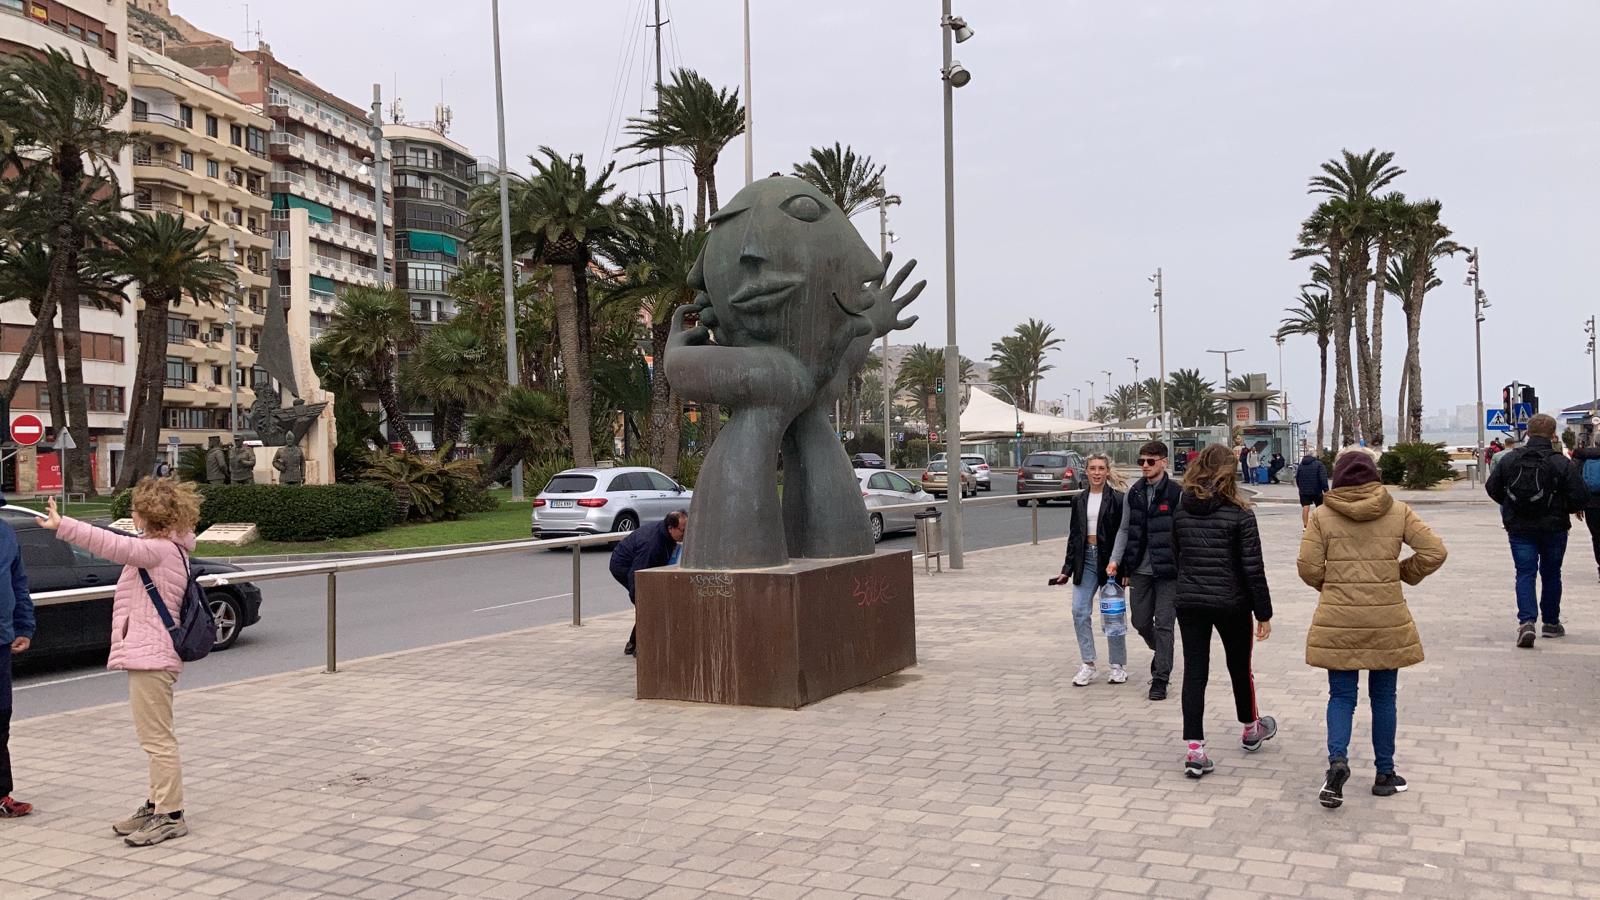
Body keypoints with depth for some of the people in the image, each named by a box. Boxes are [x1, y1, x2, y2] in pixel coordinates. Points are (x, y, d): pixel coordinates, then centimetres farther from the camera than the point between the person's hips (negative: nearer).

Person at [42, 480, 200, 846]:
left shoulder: (158, 550, -18)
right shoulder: (170, 548, 13)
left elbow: (113, 545, -31)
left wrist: (62, 525, -34)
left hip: (151, 656, -11)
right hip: (150, 654, 11)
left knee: (157, 739, -5)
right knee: (156, 738, 19)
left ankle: (170, 815, 0)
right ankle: (157, 806, 30)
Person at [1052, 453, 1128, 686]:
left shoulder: (1117, 499, -4)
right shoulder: (1080, 501, 11)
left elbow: (1124, 534, -7)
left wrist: (1116, 562, -17)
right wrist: (1067, 569, 11)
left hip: (1109, 560, -4)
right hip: (1085, 560, 4)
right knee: (1080, 611, -2)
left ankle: (1119, 666, 15)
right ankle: (1088, 665, 7)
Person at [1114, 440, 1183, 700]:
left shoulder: (1176, 493, -8)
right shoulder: (1133, 493, 7)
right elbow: (1125, 529, 13)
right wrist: (1117, 560, 5)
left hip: (1168, 571, -5)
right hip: (1140, 570, 5)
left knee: (1163, 624, -1)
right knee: (1141, 621, 12)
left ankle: (1160, 679, 8)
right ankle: (1162, 655, 40)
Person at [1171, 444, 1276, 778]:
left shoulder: (1180, 510, 0)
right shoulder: (1240, 514, -11)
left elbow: (1174, 556, 6)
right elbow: (1253, 568, -11)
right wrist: (1263, 612, -4)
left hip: (1189, 602, 2)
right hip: (1232, 603, -2)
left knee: (1194, 672, 4)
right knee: (1239, 666, 18)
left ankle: (1194, 749, -1)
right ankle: (1251, 728, 41)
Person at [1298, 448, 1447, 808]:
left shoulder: (1323, 516, -2)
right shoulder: (1398, 512, 1)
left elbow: (1308, 567, -6)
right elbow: (1434, 552, -3)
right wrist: (1404, 573, 12)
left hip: (1338, 619, -1)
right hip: (1387, 618, 1)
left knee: (1341, 695, 8)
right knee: (1383, 696, 13)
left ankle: (1337, 760, -13)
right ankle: (1385, 773, 22)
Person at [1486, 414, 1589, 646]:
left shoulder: (1508, 459, -5)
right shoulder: (1562, 463, -13)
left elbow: (1492, 488, 3)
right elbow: (1581, 497, -13)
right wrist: (1563, 509, 8)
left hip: (1519, 529, 1)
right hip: (1554, 529, -1)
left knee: (1525, 574, 2)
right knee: (1551, 575, 16)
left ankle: (1526, 621, -17)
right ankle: (1551, 623, 27)